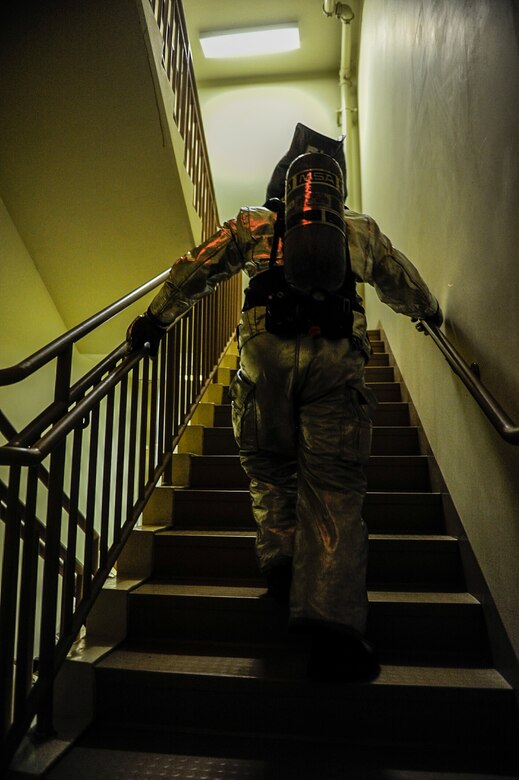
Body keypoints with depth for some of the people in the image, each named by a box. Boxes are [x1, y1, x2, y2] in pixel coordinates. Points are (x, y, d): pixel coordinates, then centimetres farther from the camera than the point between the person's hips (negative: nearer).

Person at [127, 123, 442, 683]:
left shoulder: (253, 222, 23)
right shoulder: (361, 230, 26)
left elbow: (195, 272, 20)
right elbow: (402, 284, 39)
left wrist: (154, 320, 29)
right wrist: (429, 312, 58)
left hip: (266, 350, 0)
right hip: (336, 357, 1)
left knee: (268, 468, 18)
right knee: (335, 487, -3)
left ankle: (281, 565, 8)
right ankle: (334, 626, -8)